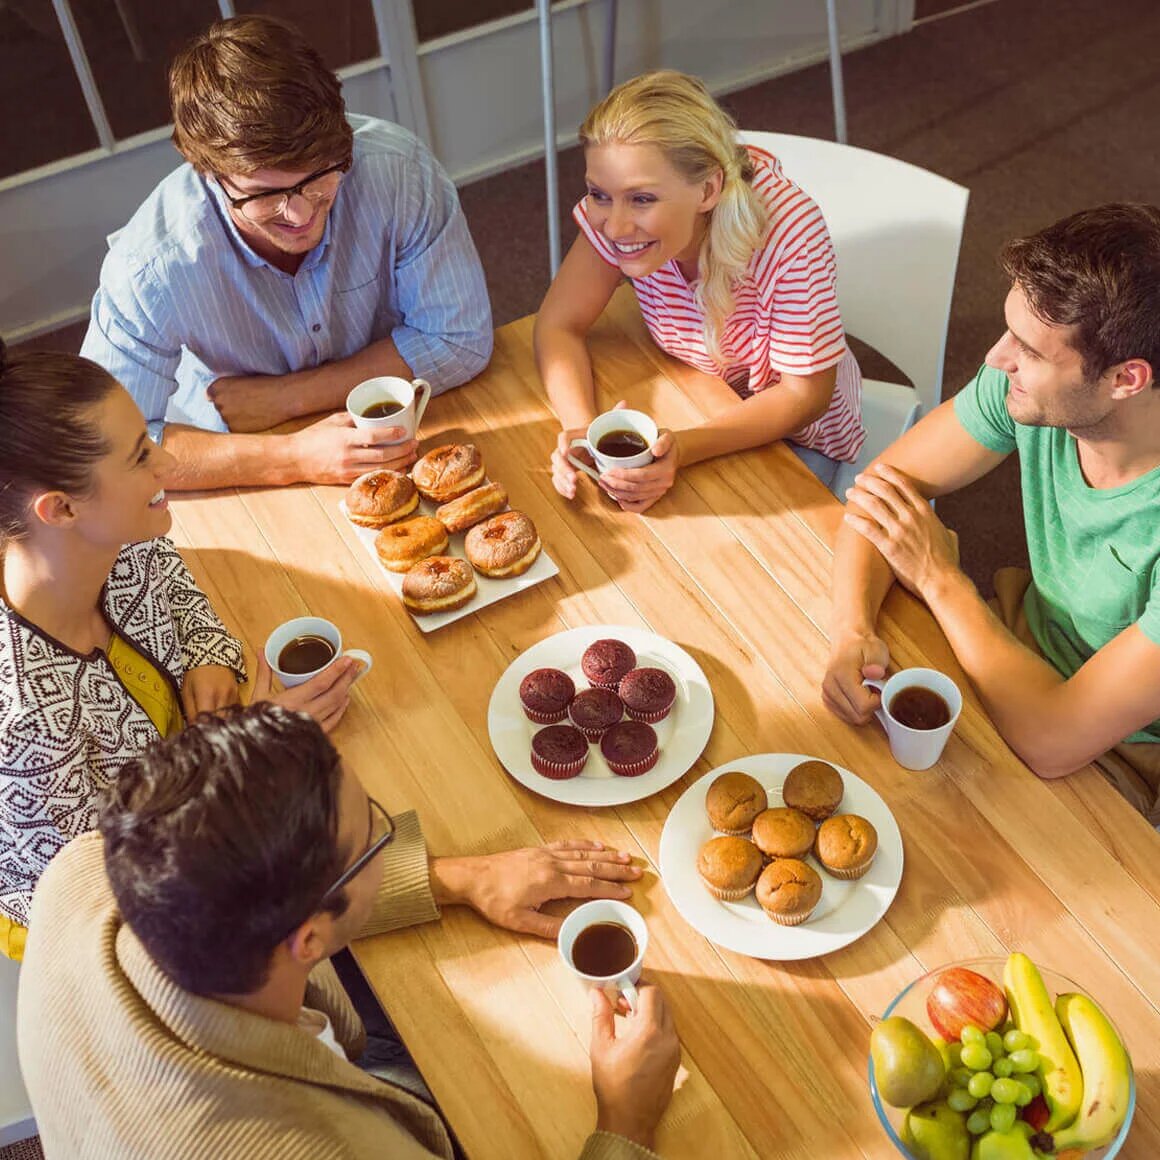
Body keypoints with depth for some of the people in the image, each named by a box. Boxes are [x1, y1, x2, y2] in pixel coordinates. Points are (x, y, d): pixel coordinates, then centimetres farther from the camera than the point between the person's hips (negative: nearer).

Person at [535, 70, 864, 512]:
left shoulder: (789, 231, -34)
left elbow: (803, 396, -26)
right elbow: (558, 325, -15)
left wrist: (683, 449, -41)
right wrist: (581, 430, -36)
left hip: (794, 434, -3)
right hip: (692, 403, 3)